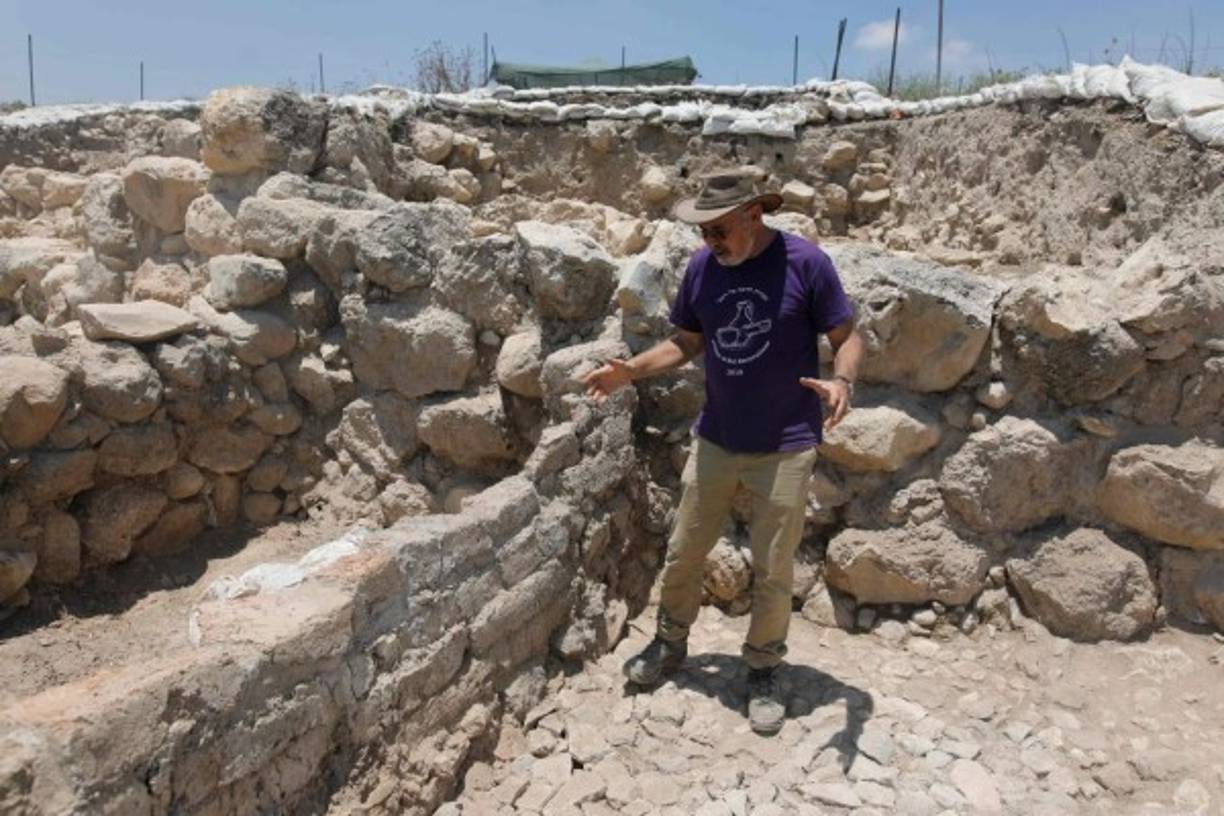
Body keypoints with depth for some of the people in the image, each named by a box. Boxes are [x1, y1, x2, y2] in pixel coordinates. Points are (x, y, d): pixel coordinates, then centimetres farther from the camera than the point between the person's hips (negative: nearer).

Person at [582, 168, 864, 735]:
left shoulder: (805, 263, -13)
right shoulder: (702, 266, -1)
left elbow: (847, 336, -7)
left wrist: (841, 381, -28)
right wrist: (632, 370, -5)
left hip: (785, 447, -4)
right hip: (715, 441, 4)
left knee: (772, 571, 8)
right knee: (683, 553, 14)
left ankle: (763, 670, 30)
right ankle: (670, 643, 38)